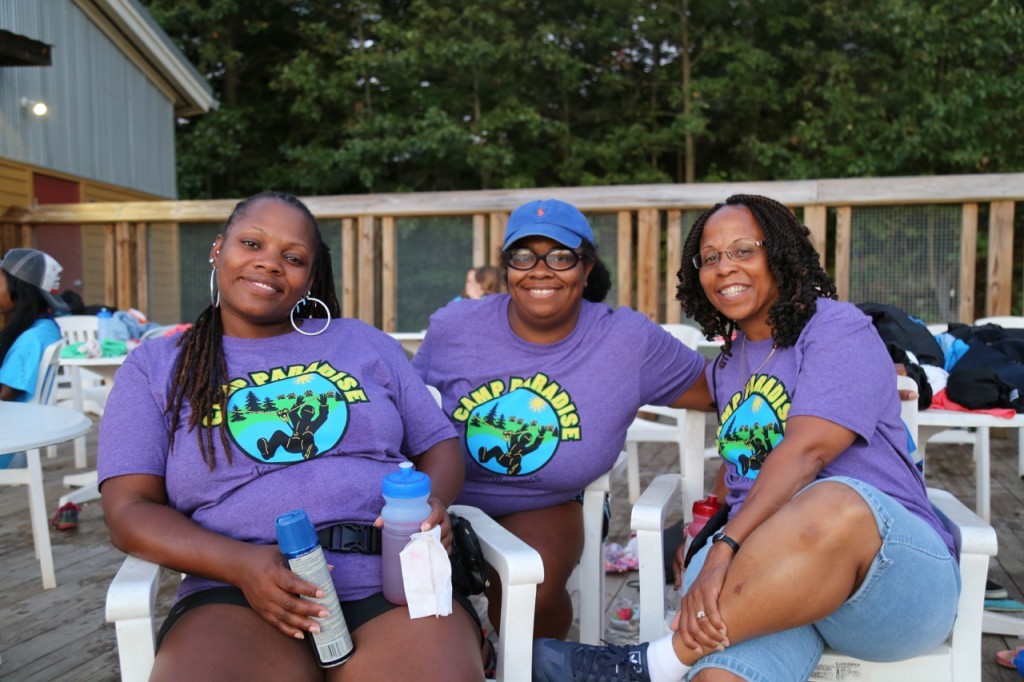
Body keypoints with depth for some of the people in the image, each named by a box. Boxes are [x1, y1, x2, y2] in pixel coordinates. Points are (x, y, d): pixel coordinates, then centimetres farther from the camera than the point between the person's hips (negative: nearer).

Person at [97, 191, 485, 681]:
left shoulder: (364, 343, 17)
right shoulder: (156, 366, 12)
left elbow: (440, 443, 17)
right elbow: (129, 512, 4)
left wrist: (433, 500, -7)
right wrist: (241, 565, -14)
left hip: (394, 578, 2)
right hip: (237, 593, -1)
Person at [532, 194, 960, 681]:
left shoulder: (838, 328, -2)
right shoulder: (725, 366, 20)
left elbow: (806, 451, -17)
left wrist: (724, 548, -28)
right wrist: (712, 540, 9)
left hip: (893, 563, -3)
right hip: (767, 569, 4)